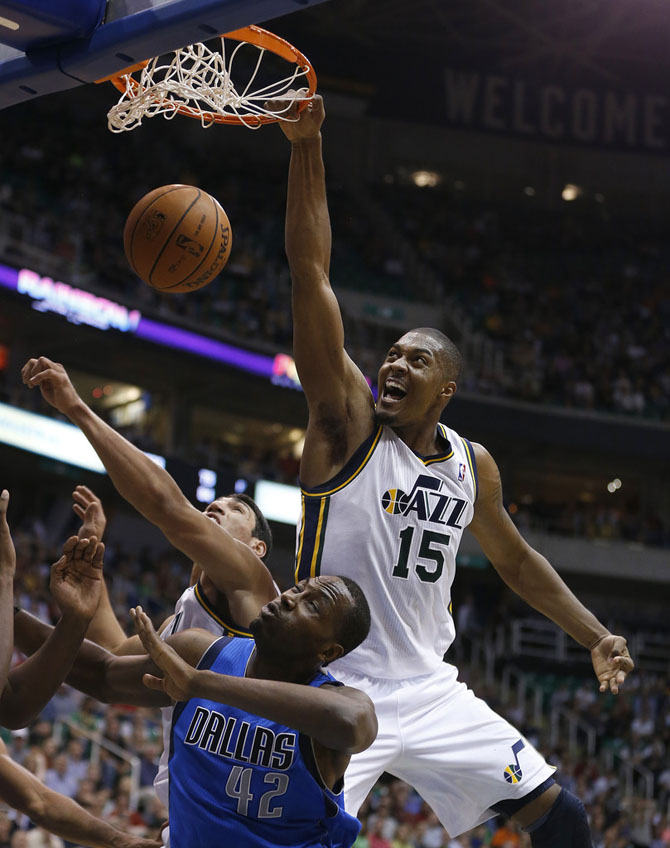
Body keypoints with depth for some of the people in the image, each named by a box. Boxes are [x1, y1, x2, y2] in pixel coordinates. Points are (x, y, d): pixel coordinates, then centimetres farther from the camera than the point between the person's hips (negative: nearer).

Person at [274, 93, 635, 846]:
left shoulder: (472, 465, 8)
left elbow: (514, 560, 25)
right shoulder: (348, 422, -7)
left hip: (430, 691, 5)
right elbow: (311, 272, -17)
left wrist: (595, 636, 17)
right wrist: (306, 147, -24)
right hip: (336, 691, -5)